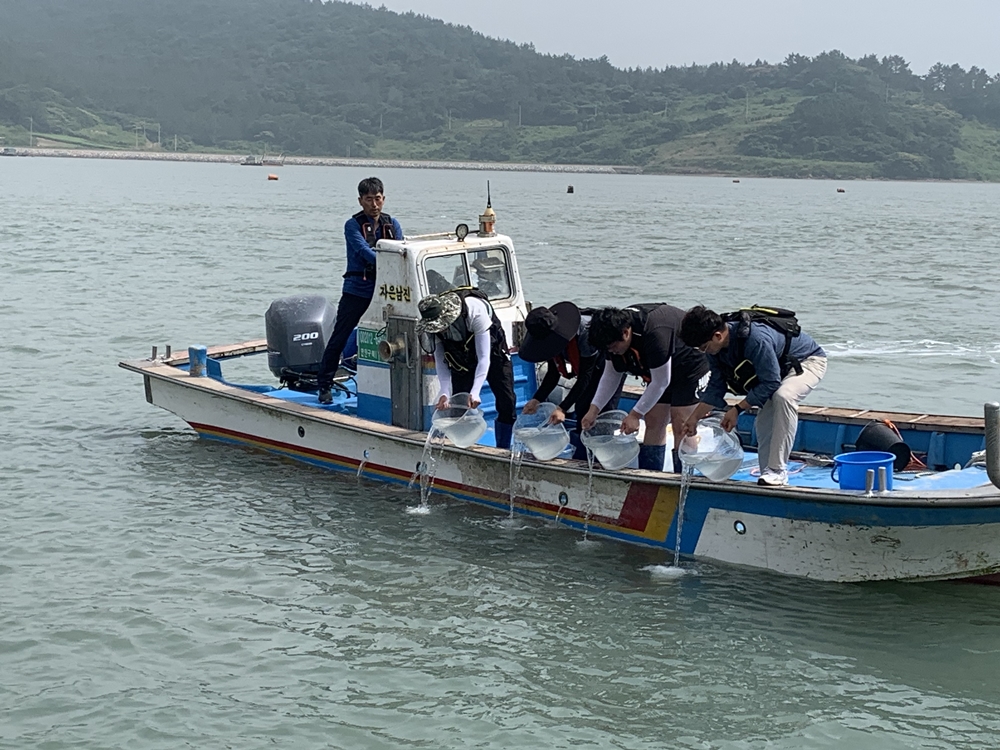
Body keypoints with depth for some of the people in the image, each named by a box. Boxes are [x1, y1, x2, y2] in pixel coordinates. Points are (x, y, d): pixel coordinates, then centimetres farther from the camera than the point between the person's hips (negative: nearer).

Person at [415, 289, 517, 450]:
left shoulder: (476, 311, -39)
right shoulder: (432, 324, -26)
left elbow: (484, 358, -38)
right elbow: (440, 360, -18)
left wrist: (475, 393, -46)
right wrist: (445, 393, -32)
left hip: (491, 350, -3)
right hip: (461, 361, 3)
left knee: (507, 403, -6)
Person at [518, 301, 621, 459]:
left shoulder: (585, 333, -40)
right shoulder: (548, 339, -17)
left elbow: (584, 378, -35)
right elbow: (553, 374, -6)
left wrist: (563, 408, -40)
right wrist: (537, 400, -20)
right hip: (589, 367, 8)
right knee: (581, 409, 6)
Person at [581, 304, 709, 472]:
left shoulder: (655, 333, -38)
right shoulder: (616, 329, -12)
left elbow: (661, 382, -29)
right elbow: (611, 375, 0)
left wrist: (635, 414, -24)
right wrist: (594, 409, -8)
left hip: (692, 368, -8)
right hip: (661, 369, 8)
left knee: (681, 426, -13)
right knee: (653, 422, 3)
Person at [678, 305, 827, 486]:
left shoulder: (755, 339, -40)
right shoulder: (715, 348, -12)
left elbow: (770, 383, -34)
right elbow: (716, 386, 1)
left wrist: (738, 408, -29)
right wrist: (694, 417, -3)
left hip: (809, 360, -9)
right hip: (780, 368, 9)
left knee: (783, 396, -35)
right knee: (763, 424, 2)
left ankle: (777, 470, -33)